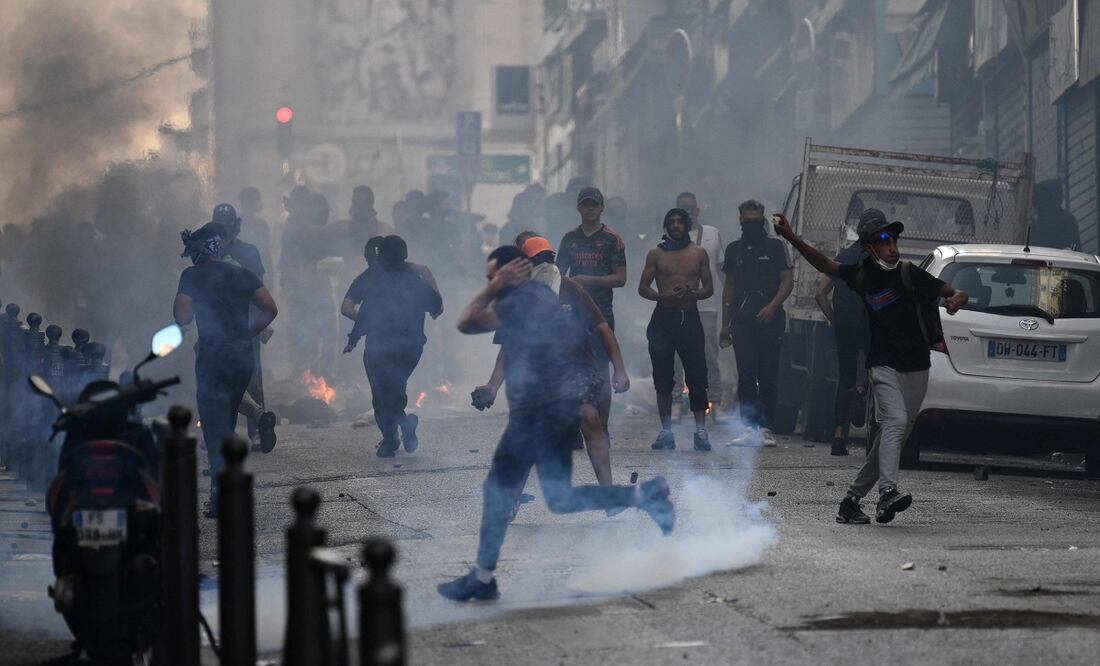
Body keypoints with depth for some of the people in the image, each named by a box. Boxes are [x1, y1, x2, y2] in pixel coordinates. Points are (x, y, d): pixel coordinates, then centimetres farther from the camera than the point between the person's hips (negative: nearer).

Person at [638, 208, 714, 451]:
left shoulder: (698, 253, 9)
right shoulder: (656, 254, 7)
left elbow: (709, 288, 9)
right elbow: (643, 288, 5)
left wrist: (692, 294, -13)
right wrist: (666, 296, -13)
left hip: (689, 318, 0)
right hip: (664, 317, 0)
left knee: (697, 376, -6)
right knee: (663, 378, 1)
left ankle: (700, 430, -4)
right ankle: (666, 431, 6)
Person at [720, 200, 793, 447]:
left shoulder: (774, 247, 6)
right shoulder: (734, 249, 16)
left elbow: (787, 281, 1)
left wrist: (772, 306, -15)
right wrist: (725, 324, 16)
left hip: (769, 321, -3)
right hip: (742, 322, 3)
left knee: (768, 377, -3)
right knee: (746, 376, -3)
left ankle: (766, 428, 0)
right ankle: (749, 427, -3)